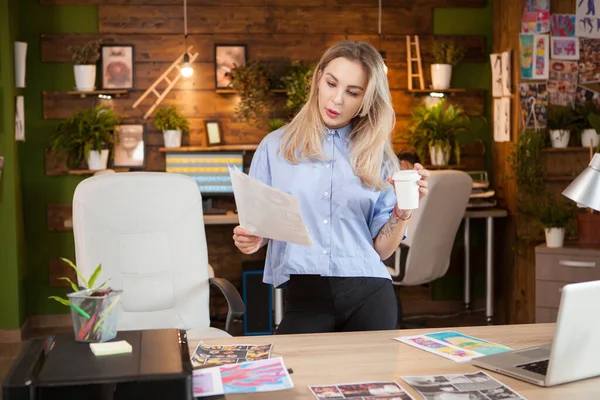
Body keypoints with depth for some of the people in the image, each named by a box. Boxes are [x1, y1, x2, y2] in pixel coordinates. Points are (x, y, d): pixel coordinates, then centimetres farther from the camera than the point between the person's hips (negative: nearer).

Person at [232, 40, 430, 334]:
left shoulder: (378, 156, 9)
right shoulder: (276, 146, 7)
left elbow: (382, 248, 7)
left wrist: (404, 208, -9)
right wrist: (248, 240, -13)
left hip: (369, 296, 2)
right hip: (304, 299, -1)